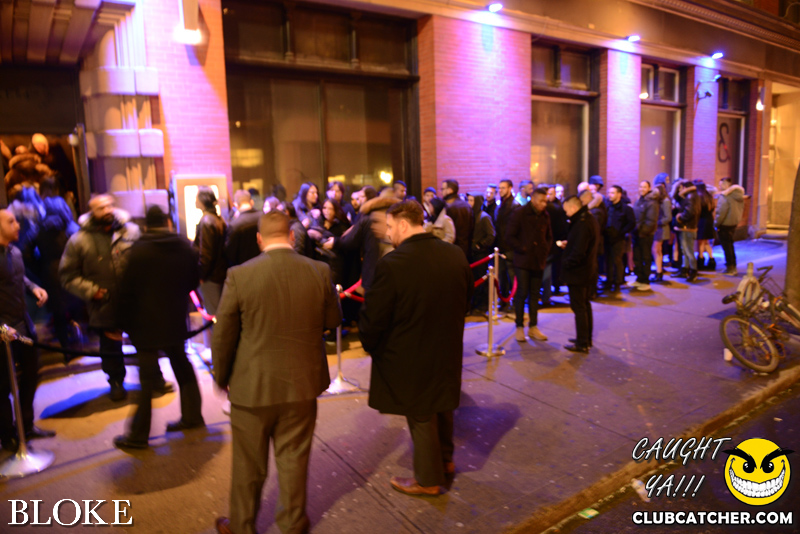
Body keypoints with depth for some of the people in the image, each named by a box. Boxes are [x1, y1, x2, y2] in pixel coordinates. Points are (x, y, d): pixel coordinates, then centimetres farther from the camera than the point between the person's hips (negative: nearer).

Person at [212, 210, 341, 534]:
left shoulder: (240, 276, -15)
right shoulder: (320, 272, -10)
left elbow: (223, 335, -8)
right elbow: (333, 320, 2)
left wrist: (221, 377, 7)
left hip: (252, 386, -1)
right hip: (302, 385, 2)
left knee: (249, 465, 18)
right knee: (294, 459, 18)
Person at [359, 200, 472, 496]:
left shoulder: (392, 264, -26)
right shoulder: (456, 255, -6)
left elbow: (373, 317, -20)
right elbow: (465, 300, 7)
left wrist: (370, 345, 0)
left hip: (410, 358, -6)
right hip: (448, 350, 6)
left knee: (421, 418, 13)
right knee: (442, 407, 27)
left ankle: (429, 480, 33)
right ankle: (445, 460, 48)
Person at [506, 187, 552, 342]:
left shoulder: (545, 216, 6)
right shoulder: (519, 214, -7)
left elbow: (549, 236, 19)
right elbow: (509, 236, -8)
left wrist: (546, 250, 5)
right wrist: (523, 248, -12)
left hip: (539, 261, 4)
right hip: (523, 261, -4)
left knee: (534, 295, 9)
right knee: (522, 294, -2)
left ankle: (533, 327, 17)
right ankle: (519, 327, 9)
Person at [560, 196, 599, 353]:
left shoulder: (582, 224, -24)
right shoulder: (590, 219, 10)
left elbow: (578, 253, -29)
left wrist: (565, 263, -15)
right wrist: (568, 245, 9)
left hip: (578, 273, -10)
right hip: (588, 271, 11)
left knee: (579, 308, -1)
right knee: (585, 305, 19)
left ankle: (582, 344, 7)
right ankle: (586, 339, 31)